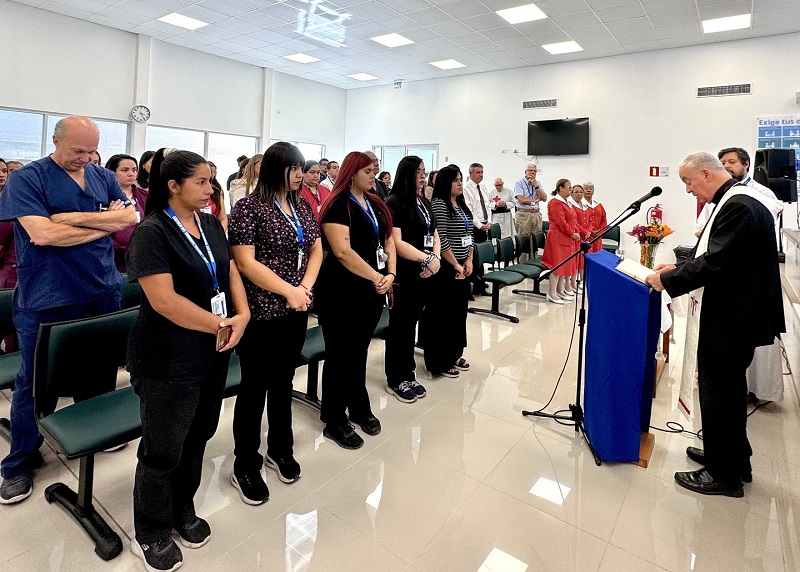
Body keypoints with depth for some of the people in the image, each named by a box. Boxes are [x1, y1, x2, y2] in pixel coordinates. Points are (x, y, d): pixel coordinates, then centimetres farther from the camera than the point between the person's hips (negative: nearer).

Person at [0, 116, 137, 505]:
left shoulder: (104, 178, 7)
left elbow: (131, 216, -5)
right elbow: (42, 233, -21)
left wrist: (77, 217, -16)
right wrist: (106, 223, -12)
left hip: (102, 293, 4)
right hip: (48, 299, -4)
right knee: (36, 382, 8)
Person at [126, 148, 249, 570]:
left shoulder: (210, 224, 7)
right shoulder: (151, 232, -16)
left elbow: (230, 271, 9)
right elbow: (164, 300, -24)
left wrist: (242, 315, -9)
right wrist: (221, 324, -18)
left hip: (213, 352, 7)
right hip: (169, 360, -7)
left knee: (197, 438, 19)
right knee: (163, 449, 9)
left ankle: (183, 511, 41)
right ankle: (151, 534, 30)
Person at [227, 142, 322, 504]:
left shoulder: (302, 207, 10)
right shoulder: (248, 208, -10)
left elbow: (316, 249, 12)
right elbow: (245, 262, -16)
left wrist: (306, 286, -5)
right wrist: (289, 291, -18)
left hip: (296, 311, 6)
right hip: (261, 313, -6)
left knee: (283, 381, 18)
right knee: (254, 386, 5)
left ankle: (280, 450, 36)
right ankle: (245, 467, 21)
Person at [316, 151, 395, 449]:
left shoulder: (377, 204, 13)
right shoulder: (338, 205, -11)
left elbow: (388, 240, 10)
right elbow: (342, 251, -21)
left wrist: (390, 274, -6)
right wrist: (376, 277, -18)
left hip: (373, 291, 7)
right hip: (342, 292, -7)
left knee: (360, 351, 19)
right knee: (340, 354, 4)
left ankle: (359, 408, 35)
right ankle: (334, 421, 19)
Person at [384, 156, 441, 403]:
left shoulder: (424, 202, 14)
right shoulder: (394, 202, -10)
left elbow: (435, 236, 14)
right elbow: (396, 243, -18)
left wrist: (436, 258, -5)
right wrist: (427, 258, -20)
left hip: (424, 273, 7)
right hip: (404, 274, -7)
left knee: (412, 323, 15)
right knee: (399, 326, 3)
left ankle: (408, 375, 27)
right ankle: (395, 380, 16)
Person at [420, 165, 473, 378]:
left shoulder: (462, 205, 13)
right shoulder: (438, 204, -13)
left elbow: (468, 235, 16)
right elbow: (440, 239, -19)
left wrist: (468, 260, 3)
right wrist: (456, 265, -15)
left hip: (462, 266, 9)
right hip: (446, 267, -9)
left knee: (459, 311, 15)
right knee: (442, 313, 0)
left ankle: (454, 354, 29)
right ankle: (439, 361, 10)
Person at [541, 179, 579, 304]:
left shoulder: (566, 203, 17)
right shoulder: (556, 203, -14)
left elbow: (573, 220, 19)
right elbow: (561, 222, -20)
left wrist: (576, 233, 5)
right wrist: (572, 234, -14)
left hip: (568, 239, 10)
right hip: (558, 238, -10)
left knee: (565, 264, 12)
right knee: (557, 265, -7)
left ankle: (560, 290, 19)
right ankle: (551, 294, -2)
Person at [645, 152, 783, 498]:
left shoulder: (739, 206, -21)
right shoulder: (735, 201, 12)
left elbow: (715, 263, -25)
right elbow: (714, 253, 18)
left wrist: (668, 281, -15)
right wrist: (678, 267, 9)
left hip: (730, 321, -10)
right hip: (734, 316, 10)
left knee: (718, 395, 3)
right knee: (729, 392, 21)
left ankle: (723, 475, 19)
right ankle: (734, 460, 38)